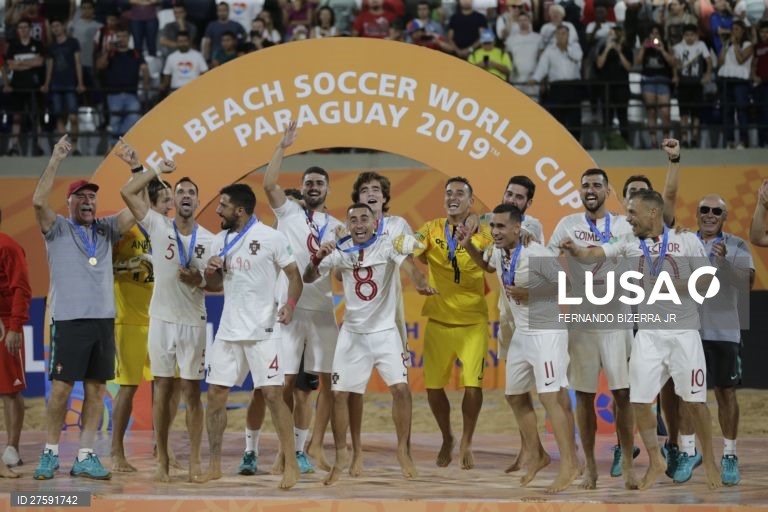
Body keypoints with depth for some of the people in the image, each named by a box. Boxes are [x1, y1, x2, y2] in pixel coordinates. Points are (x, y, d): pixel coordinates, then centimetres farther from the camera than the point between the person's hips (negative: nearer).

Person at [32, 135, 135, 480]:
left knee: (97, 388, 3)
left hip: (103, 319, 4)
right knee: (61, 387, -4)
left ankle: (85, 458, 7)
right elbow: (39, 201, -15)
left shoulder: (105, 230, 14)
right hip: (69, 319, -4)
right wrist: (56, 160, -20)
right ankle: (50, 453, 7)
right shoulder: (58, 229, 2)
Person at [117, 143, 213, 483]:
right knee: (162, 389, 3)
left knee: (192, 391, 2)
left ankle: (195, 462, 5)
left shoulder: (209, 240, 3)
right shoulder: (158, 226, 0)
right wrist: (154, 170, -1)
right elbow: (127, 192, -8)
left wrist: (199, 280, -15)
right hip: (162, 319, 0)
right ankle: (162, 461, 8)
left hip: (193, 322, 0)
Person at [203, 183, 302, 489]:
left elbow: (294, 275, -5)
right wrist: (210, 271, -4)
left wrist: (290, 304, -22)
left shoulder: (270, 237, -9)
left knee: (272, 395, -9)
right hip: (228, 329, 6)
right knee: (215, 395, 5)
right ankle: (215, 464, 15)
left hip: (263, 330, -6)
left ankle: (290, 464, -2)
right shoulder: (220, 241, 9)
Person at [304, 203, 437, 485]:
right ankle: (341, 455, 16)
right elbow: (308, 278, 0)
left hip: (384, 331, -3)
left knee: (400, 388, -13)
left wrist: (420, 282, -53)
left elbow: (407, 262, -31)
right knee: (339, 393, 0)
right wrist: (318, 258, -22)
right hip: (352, 332, 3)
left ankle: (403, 451, 5)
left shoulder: (387, 244, -12)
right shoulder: (340, 250, -3)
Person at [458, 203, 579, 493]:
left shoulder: (536, 255, -21)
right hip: (521, 333, 9)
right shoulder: (498, 252, 3)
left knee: (549, 397, -15)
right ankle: (536, 455, 28)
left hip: (547, 331, -9)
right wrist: (469, 247, 9)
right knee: (515, 396, 16)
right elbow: (487, 266, 28)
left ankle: (569, 464, -15)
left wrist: (528, 295, -24)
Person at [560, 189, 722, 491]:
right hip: (648, 333, 3)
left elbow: (707, 281, -3)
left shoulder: (687, 241, -4)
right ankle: (655, 462, 16)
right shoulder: (629, 244, 4)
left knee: (693, 400, 0)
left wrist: (675, 284, -18)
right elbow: (595, 254, -9)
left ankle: (709, 462, 17)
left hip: (683, 332, -3)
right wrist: (575, 251, -30)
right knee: (639, 400, 0)